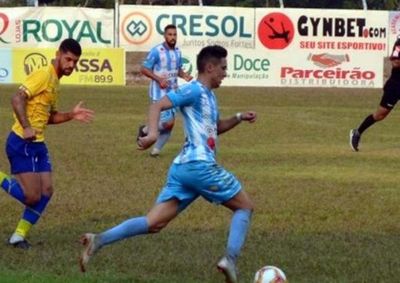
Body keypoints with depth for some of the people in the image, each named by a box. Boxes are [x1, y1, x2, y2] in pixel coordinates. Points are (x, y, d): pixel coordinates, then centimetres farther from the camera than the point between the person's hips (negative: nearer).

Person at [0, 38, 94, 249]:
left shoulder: (55, 81, 16)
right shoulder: (44, 75, -13)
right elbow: (17, 98, -23)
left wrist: (71, 115, 9)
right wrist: (26, 128, -32)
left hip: (37, 144, 9)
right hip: (22, 143, -9)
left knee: (46, 191, 5)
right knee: (33, 196, -10)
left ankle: (19, 236, 13)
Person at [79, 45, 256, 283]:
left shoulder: (209, 95, 23)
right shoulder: (194, 90, -6)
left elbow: (216, 127, 38)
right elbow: (158, 105, -17)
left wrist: (239, 118, 22)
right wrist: (153, 133, -33)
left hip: (183, 167, 9)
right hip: (200, 166, -9)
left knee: (153, 223, 1)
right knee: (245, 206, 5)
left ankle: (99, 241, -13)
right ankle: (230, 260, -8)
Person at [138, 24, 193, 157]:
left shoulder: (177, 52, 7)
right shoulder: (156, 51, -12)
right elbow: (144, 69, -10)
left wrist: (184, 75, -2)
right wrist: (159, 79, -22)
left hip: (173, 92, 7)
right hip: (159, 93, -7)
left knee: (169, 123, 5)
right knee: (168, 121, -15)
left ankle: (155, 150, 19)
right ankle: (145, 130, 13)